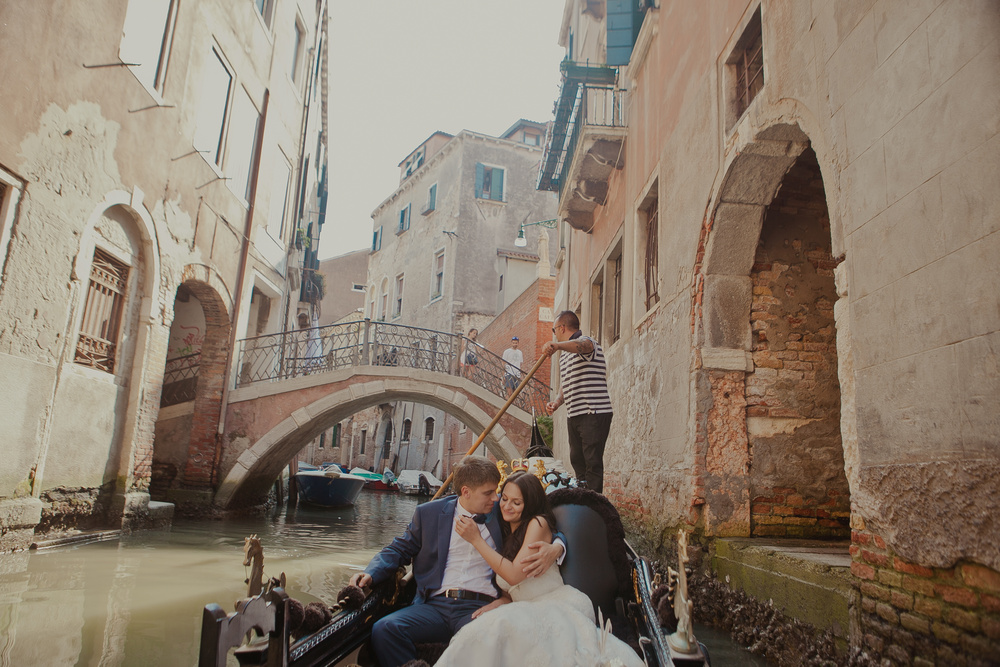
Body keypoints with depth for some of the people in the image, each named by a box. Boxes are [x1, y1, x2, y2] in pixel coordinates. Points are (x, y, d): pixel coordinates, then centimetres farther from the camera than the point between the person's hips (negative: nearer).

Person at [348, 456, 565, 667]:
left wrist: (555, 548, -10)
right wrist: (371, 573, -1)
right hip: (435, 605, 2)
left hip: (481, 609, -2)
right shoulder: (428, 513, 12)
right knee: (384, 629, -24)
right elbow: (399, 550, 18)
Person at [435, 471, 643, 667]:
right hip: (532, 610, 7)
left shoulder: (538, 523, -3)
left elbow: (514, 575, -12)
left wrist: (476, 539, -9)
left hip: (561, 602, -7)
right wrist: (500, 601, -5)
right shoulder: (506, 533, 19)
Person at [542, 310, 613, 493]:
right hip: (573, 415, 9)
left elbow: (580, 346, -34)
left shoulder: (587, 342, -7)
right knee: (577, 461, 12)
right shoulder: (564, 356, 23)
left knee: (592, 462, -10)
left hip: (594, 414, -9)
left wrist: (556, 345, -53)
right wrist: (557, 402, 5)